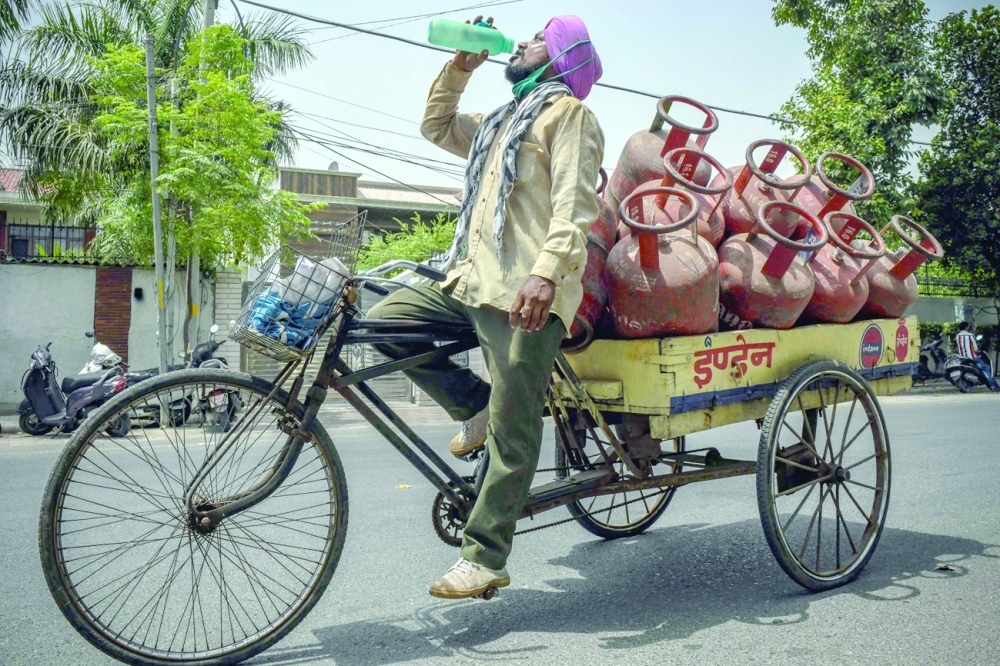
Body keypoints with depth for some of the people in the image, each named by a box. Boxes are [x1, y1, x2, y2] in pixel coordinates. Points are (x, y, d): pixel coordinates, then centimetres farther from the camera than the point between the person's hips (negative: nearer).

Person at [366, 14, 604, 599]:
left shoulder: (568, 112, 2)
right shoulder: (502, 122, 29)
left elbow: (575, 201, -12)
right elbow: (437, 126, 38)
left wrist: (546, 271, -27)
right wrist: (460, 68, 25)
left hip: (527, 292, -9)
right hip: (473, 281, 9)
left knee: (511, 432, -8)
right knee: (387, 317, -4)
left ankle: (485, 560, -1)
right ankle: (475, 405, 5)